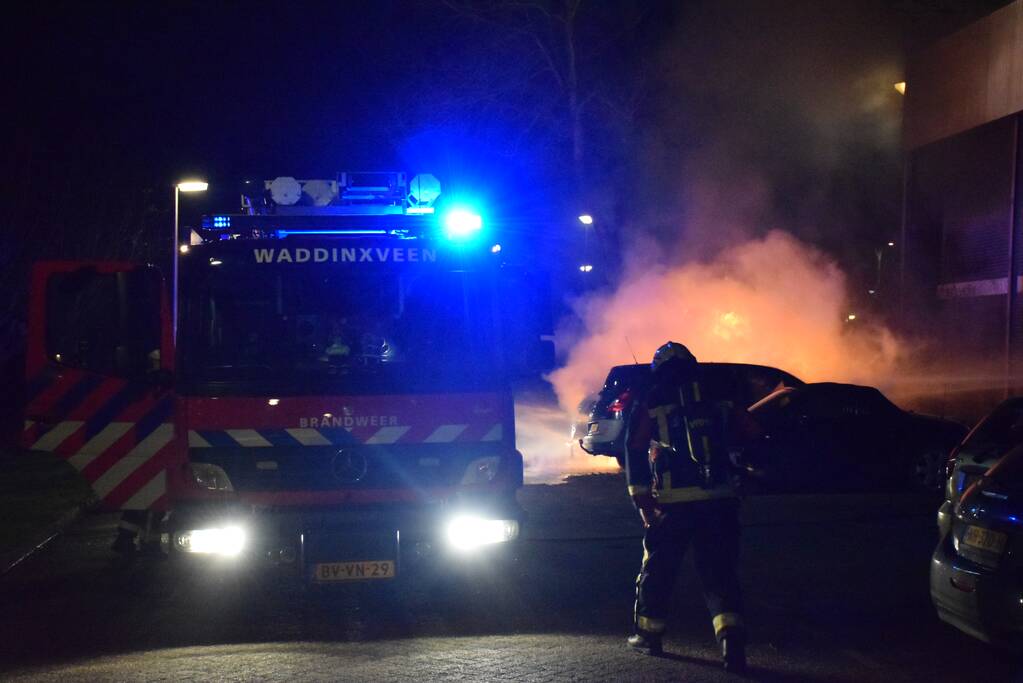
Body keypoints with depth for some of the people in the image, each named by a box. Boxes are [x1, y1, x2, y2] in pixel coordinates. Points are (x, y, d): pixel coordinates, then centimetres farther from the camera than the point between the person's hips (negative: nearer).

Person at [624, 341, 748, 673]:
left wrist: (641, 500, 0)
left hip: (672, 502, -2)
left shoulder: (651, 405, 4)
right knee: (719, 571, 2)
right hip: (719, 500, 2)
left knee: (657, 569, 14)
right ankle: (731, 636, -16)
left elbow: (635, 453, -1)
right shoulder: (716, 402, 14)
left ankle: (648, 633, 24)